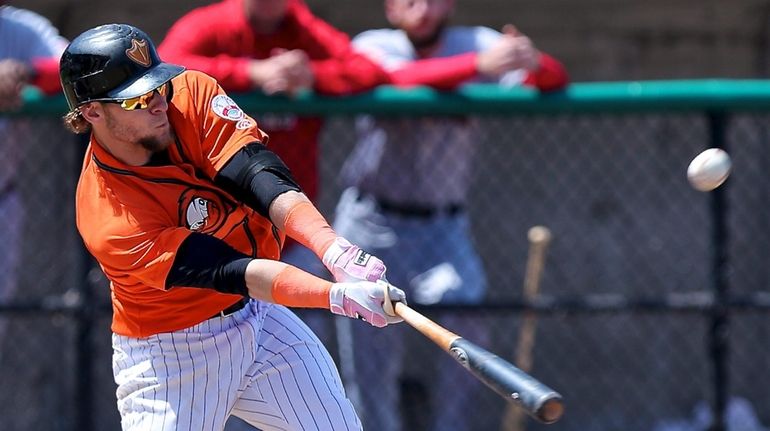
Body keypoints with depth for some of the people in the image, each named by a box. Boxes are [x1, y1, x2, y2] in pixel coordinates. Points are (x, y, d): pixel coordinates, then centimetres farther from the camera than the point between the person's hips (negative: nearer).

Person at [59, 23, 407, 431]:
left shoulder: (193, 95, -14)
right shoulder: (110, 224, -29)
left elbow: (259, 176, -26)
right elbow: (232, 273, -34)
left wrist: (335, 250, -44)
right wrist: (339, 296, -46)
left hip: (259, 319, 5)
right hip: (170, 356, -5)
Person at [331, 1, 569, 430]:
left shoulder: (479, 44, -2)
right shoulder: (373, 47, -7)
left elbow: (556, 80, -17)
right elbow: (401, 79, -31)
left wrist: (534, 63, -42)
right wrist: (479, 64, -45)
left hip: (444, 225, 1)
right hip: (372, 223, -1)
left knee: (468, 324, -13)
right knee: (375, 341, -2)